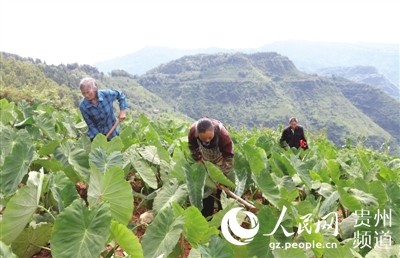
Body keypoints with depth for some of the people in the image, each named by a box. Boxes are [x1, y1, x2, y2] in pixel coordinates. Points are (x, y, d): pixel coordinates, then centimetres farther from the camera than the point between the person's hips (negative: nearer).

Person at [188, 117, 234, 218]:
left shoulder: (223, 134, -40)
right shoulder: (193, 130, -32)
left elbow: (229, 157, -30)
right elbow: (192, 146, -7)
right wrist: (198, 159, -9)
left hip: (221, 162, -3)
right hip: (205, 162, 3)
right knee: (204, 187, 8)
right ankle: (206, 216, 23)